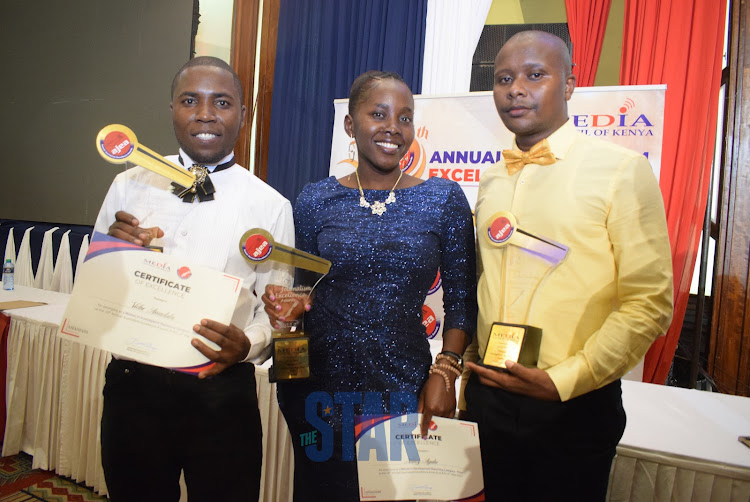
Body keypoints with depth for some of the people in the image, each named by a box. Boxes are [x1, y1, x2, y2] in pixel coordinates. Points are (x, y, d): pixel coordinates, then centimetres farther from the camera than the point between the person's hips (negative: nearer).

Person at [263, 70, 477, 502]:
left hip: (404, 389, 0)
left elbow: (461, 302, 1)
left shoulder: (444, 199, -1)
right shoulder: (316, 200, 1)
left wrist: (445, 372, -9)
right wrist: (284, 304, -14)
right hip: (320, 390, 1)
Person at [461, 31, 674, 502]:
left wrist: (562, 381, -17)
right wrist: (468, 372, 10)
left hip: (574, 405, -4)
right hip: (488, 398, 5)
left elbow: (650, 303, -11)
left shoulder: (622, 170, -8)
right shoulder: (492, 182, 8)